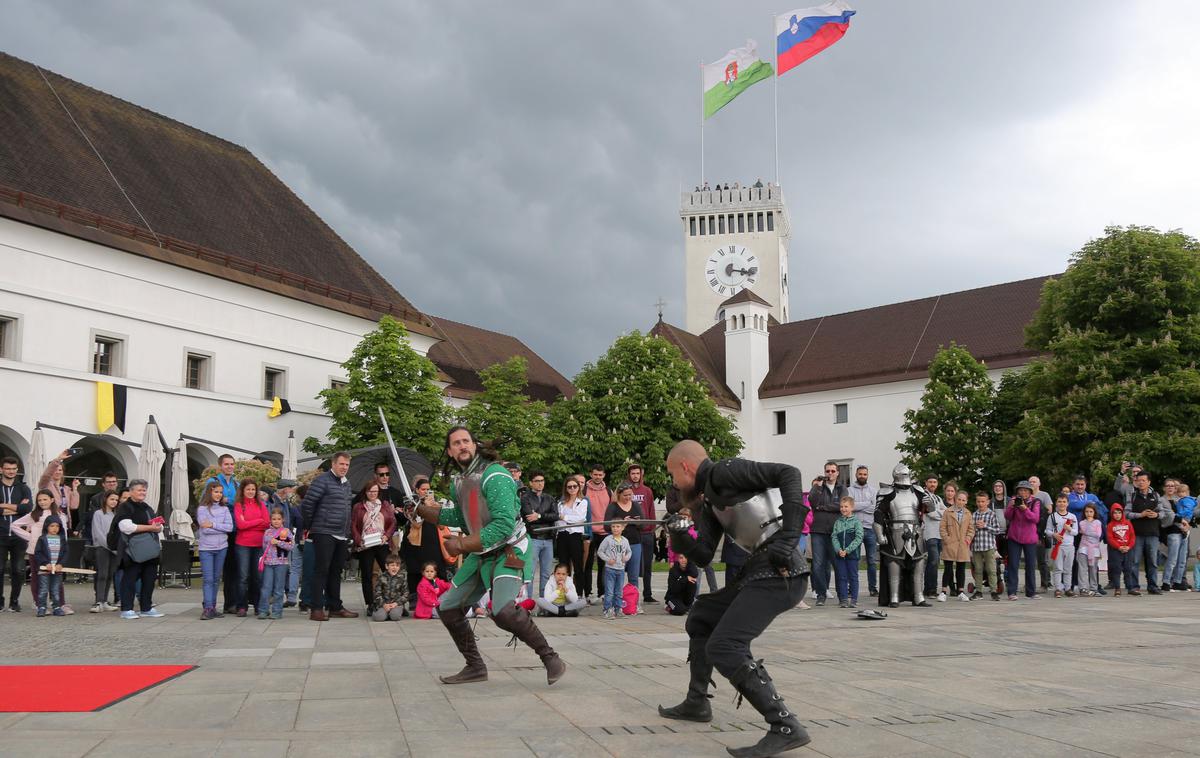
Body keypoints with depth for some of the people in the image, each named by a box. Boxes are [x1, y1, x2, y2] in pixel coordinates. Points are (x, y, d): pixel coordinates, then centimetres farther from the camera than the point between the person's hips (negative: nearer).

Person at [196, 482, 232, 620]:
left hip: (222, 547, 4)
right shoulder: (202, 509, -3)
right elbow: (205, 529, -13)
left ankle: (213, 607, 14)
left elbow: (230, 527, -5)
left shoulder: (224, 509, 7)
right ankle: (208, 608, -9)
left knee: (216, 579, 9)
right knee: (208, 579, -7)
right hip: (206, 548, -4)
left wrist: (213, 525, -14)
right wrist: (222, 528, -7)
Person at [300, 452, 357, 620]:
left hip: (342, 536, 8)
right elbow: (307, 504, -13)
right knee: (321, 570, -6)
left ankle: (335, 607, 21)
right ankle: (317, 609, -4)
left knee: (336, 572, 13)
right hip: (324, 534, -8)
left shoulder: (346, 483, 17)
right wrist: (309, 526, -5)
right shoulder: (322, 480, -10)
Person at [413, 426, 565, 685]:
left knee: (503, 611, -30)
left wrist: (463, 544, -25)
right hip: (479, 554, 9)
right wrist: (421, 509, 15)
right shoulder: (458, 481, 7)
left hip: (508, 551, -9)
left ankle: (551, 660, -15)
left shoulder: (494, 476, -19)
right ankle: (475, 667, 25)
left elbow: (504, 525, -27)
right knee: (448, 609, 10)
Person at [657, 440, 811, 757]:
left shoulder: (724, 471, -8)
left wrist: (789, 534, -25)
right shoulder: (707, 501, 19)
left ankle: (785, 727, -18)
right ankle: (696, 703, 36)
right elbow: (704, 556, 17)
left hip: (779, 572, -10)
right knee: (700, 618, 24)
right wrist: (681, 537, -2)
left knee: (724, 647, -18)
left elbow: (788, 472, -17)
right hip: (758, 571, 10)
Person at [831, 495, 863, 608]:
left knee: (853, 577, 3)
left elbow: (858, 538, -9)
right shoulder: (837, 522, 10)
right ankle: (843, 599, 8)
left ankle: (854, 599, 7)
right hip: (839, 555, 3)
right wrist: (838, 550, -12)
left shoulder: (856, 521, -2)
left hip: (852, 554, -3)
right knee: (841, 577, 4)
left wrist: (847, 550, -15)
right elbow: (834, 537, 5)